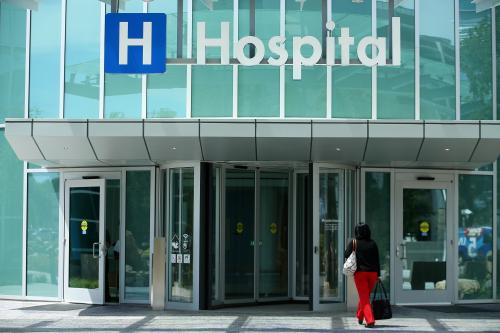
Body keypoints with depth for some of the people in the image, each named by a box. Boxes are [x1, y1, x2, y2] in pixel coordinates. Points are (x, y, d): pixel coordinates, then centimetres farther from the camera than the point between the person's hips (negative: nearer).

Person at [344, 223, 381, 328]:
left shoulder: (354, 243, -4)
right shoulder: (373, 243, 4)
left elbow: (346, 255, -4)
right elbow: (377, 260, 5)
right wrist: (378, 274, 9)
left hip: (360, 272, -3)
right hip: (372, 272, 3)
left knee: (364, 297, -1)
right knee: (365, 296, 20)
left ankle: (370, 321, -13)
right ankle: (360, 317, 34)